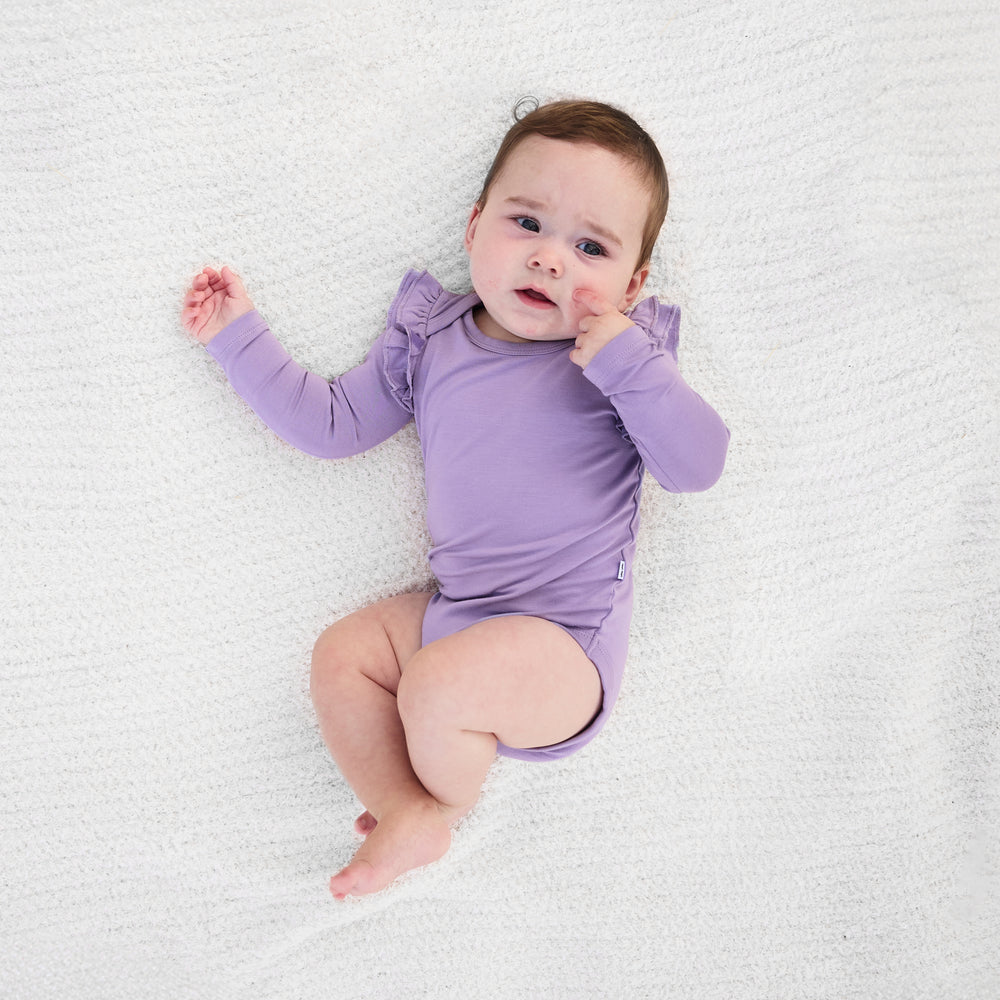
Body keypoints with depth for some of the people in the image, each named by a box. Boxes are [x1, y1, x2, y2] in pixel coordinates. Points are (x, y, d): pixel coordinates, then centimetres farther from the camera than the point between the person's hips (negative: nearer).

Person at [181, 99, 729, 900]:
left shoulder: (627, 359, -8)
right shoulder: (431, 343, 5)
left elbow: (698, 465, -18)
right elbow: (332, 422, 12)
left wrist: (628, 364, -29)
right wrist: (238, 337, 11)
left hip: (568, 643, -6)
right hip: (455, 612, 7)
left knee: (438, 685, -25)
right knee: (341, 653, 2)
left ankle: (448, 800, 7)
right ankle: (406, 813, -4)